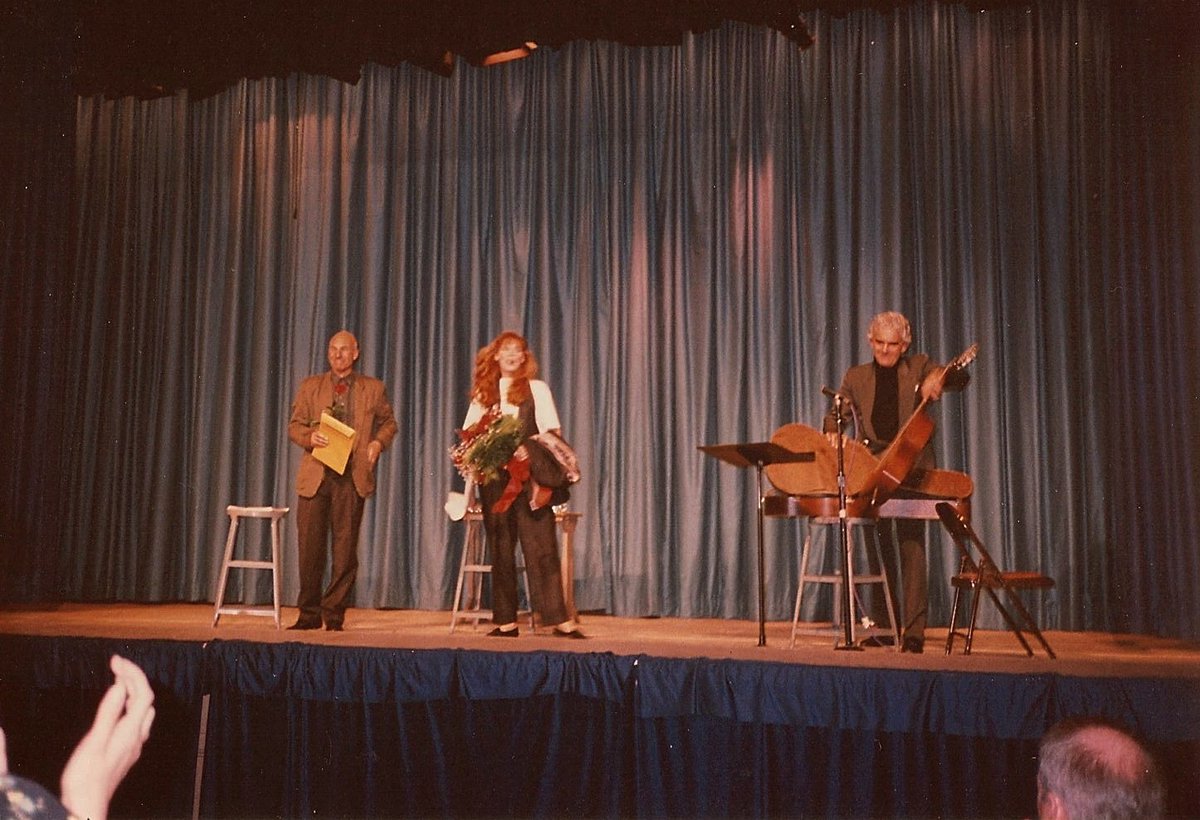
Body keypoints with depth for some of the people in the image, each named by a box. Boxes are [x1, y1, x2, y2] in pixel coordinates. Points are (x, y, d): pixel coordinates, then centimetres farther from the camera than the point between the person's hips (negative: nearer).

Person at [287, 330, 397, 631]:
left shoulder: (373, 388, 11)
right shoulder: (310, 386, 13)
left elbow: (388, 423, 16)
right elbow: (294, 426, 11)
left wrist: (378, 442, -4)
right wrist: (310, 436, -11)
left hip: (353, 475, -1)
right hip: (315, 474, 1)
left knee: (345, 548, 1)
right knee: (310, 547, 0)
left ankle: (334, 614, 11)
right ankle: (309, 614, 12)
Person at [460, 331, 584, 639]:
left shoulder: (536, 389, 8)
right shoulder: (483, 393, 15)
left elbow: (553, 433, 0)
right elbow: (468, 435, 11)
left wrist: (528, 450, -16)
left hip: (528, 477, -3)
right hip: (493, 478, 3)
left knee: (540, 547, -8)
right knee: (500, 550, 5)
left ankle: (560, 620, -8)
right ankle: (506, 622, 11)